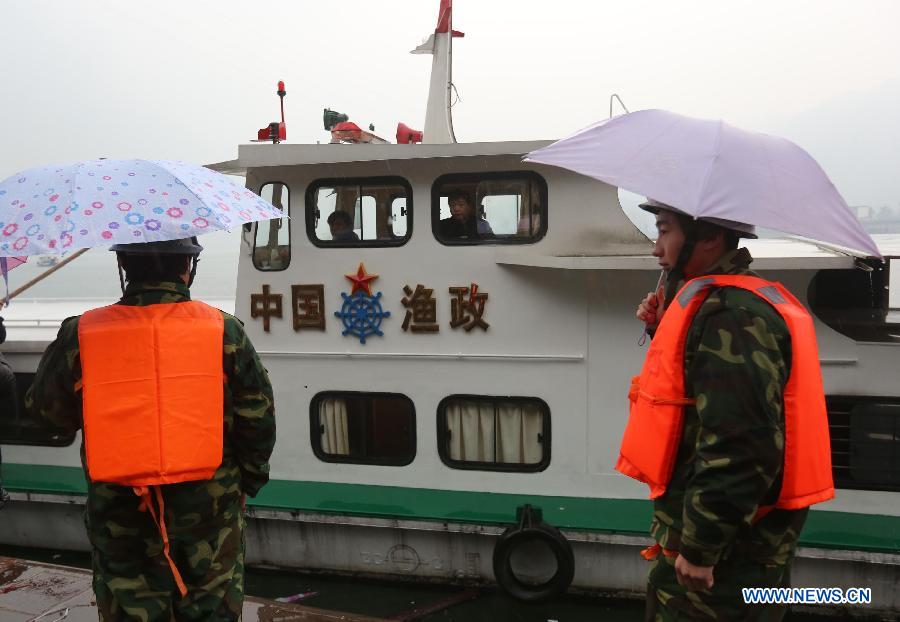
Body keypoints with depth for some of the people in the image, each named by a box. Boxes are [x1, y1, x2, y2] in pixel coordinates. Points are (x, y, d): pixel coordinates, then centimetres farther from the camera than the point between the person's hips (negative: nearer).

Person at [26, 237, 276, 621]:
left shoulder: (79, 336, -9)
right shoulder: (225, 332, -9)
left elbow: (46, 408, 6)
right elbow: (257, 422, -4)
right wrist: (248, 481, 11)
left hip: (119, 515, 1)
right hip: (208, 509, 0)